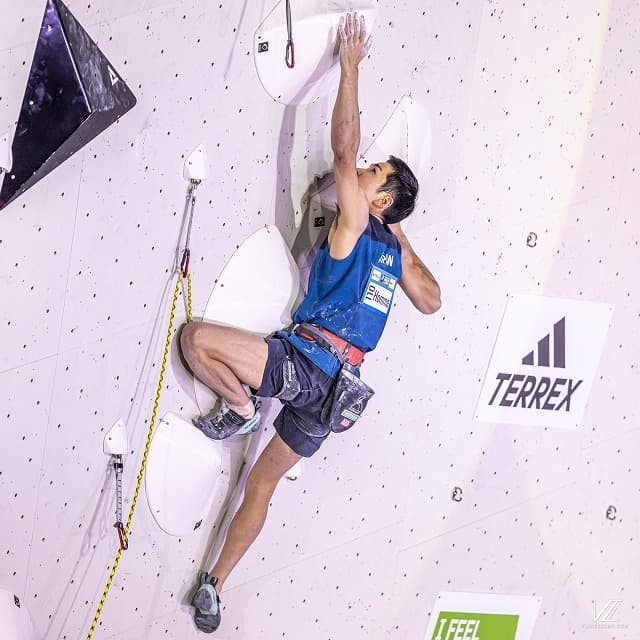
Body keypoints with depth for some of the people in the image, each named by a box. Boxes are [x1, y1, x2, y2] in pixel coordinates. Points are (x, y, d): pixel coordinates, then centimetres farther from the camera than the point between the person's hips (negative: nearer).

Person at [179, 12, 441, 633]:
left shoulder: (355, 225, -5)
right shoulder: (395, 252, 14)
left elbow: (343, 145, -10)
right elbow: (431, 302, 29)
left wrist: (350, 63, -3)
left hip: (304, 362, -8)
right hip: (335, 385, 8)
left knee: (197, 336, -17)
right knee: (262, 482, 15)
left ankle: (241, 407, 0)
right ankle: (214, 586, 18)